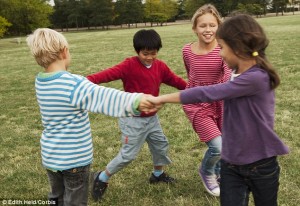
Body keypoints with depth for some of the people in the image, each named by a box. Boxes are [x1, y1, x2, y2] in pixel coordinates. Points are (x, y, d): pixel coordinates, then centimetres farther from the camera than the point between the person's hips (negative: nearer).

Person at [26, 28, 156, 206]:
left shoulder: (40, 82, -1)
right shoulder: (74, 84, -24)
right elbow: (105, 98, -39)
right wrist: (136, 101, -49)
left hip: (50, 155, 7)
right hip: (74, 158, -7)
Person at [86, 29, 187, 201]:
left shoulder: (160, 66, 1)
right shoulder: (130, 65, -19)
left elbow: (174, 80, 12)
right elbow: (110, 73, -32)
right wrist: (90, 80, -48)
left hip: (152, 117, 7)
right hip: (133, 119, -7)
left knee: (161, 145, 19)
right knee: (128, 154, -3)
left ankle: (158, 174, 44)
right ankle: (102, 178, 17)